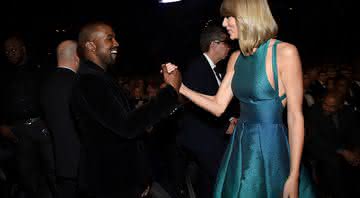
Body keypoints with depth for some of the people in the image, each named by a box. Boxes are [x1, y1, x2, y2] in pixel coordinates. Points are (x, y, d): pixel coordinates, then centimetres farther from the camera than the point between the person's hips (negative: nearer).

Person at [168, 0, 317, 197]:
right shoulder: (236, 58, 5)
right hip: (241, 148, 6)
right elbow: (218, 106, 6)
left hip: (272, 148, -6)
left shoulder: (285, 53, -14)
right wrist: (180, 87, -3)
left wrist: (294, 177, -15)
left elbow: (295, 116, -14)